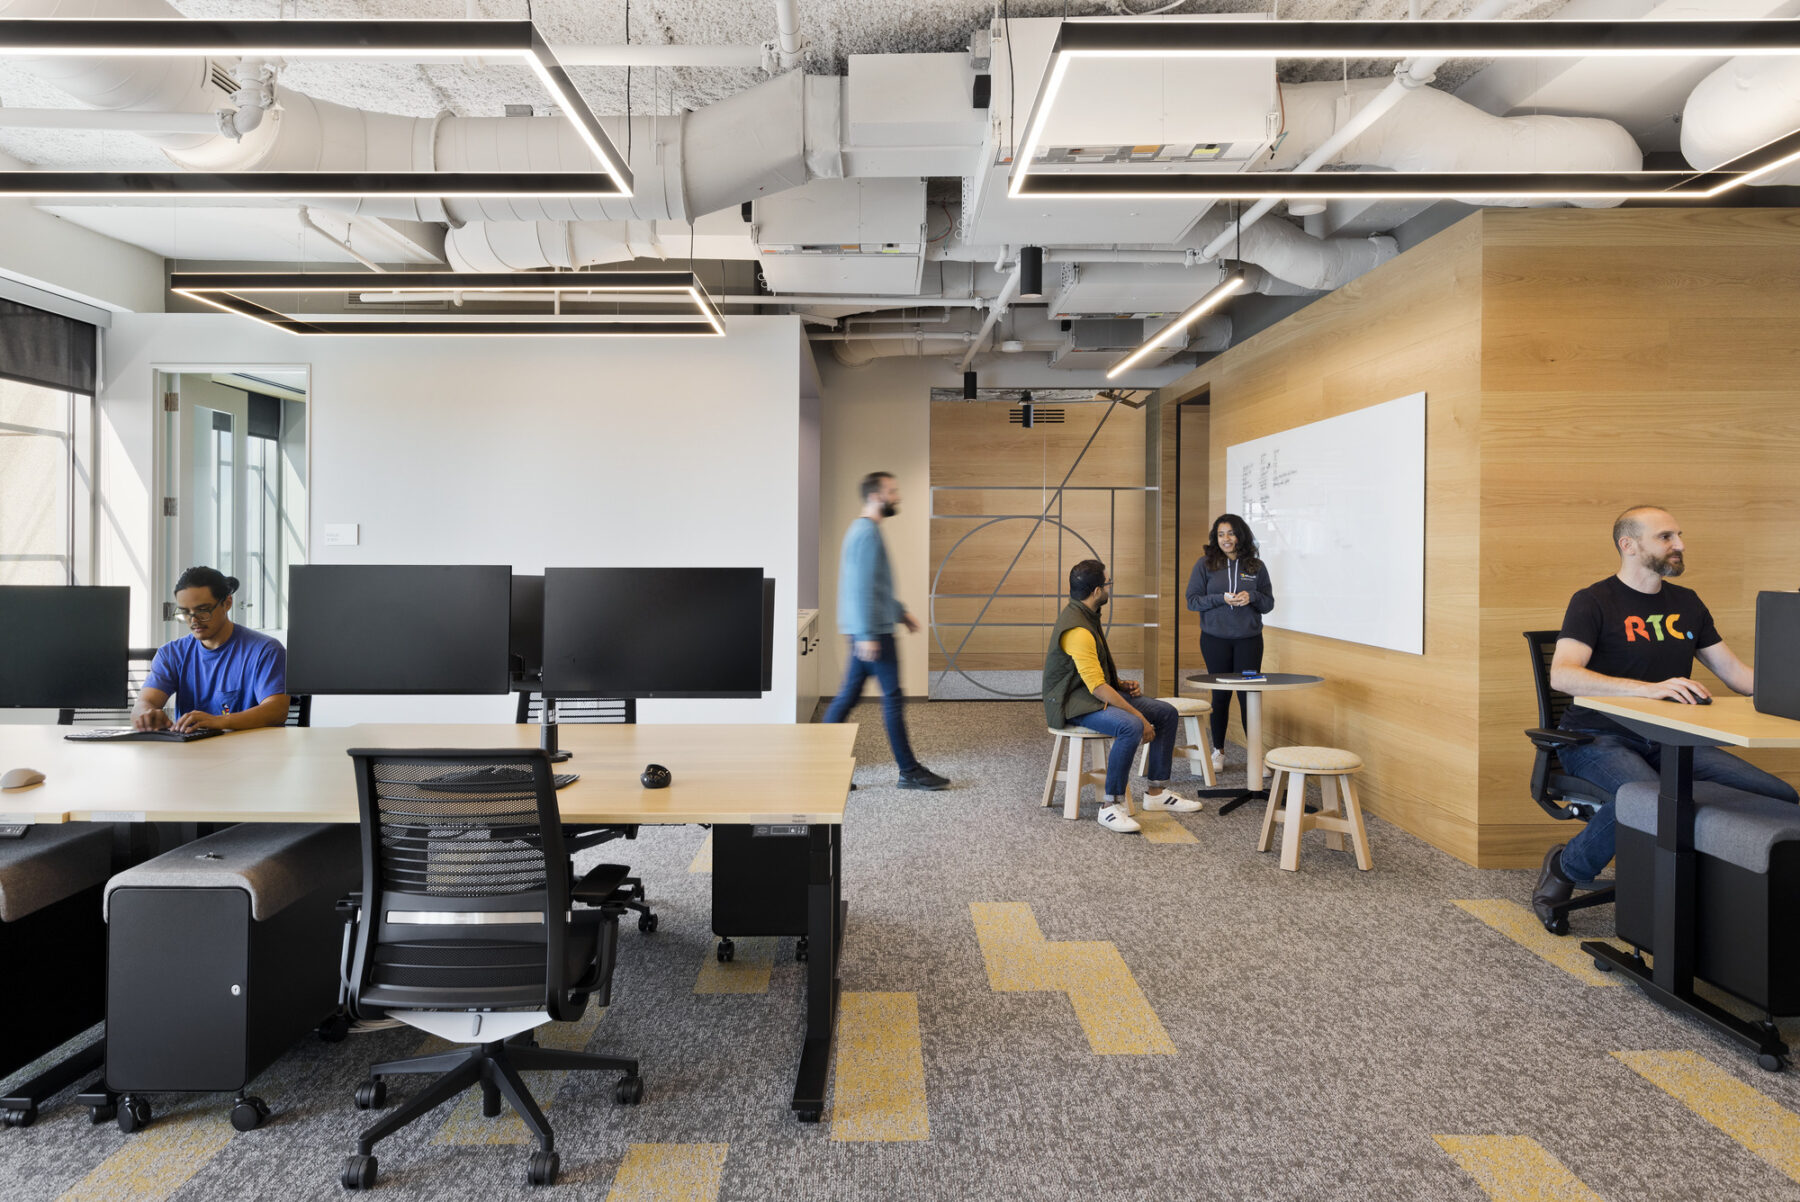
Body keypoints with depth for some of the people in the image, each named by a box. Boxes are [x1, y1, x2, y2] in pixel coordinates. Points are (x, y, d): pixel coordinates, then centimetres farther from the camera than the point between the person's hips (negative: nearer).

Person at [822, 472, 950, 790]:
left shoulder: (861, 530, 18)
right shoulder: (867, 532, -15)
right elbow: (863, 588, -21)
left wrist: (900, 612, 28)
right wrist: (867, 635, -24)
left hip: (866, 631, 10)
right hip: (872, 631, -10)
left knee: (848, 696, 11)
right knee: (893, 698, -4)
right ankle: (908, 771, 3)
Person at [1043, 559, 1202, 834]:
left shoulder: (1087, 615, 10)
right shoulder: (1077, 630, -24)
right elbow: (1097, 687, -27)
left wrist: (1122, 684, 9)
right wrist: (1139, 716, -24)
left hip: (1097, 691, 11)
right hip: (1074, 703, -11)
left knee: (1167, 713, 5)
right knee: (1131, 727, -35)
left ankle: (1155, 792, 13)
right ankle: (1110, 806, -26)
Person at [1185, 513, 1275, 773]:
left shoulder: (1257, 566, 5)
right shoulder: (1205, 564, 1)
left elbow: (1269, 603, 9)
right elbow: (1192, 601, -2)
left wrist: (1251, 596, -11)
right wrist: (1222, 599, -15)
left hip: (1249, 639, 1)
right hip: (1215, 639, 0)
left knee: (1249, 693, -1)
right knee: (1221, 693, 7)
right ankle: (1218, 750, 20)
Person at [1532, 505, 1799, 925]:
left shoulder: (1686, 603, 18)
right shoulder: (1593, 602, -4)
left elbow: (1734, 672, 21)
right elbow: (1562, 675, -20)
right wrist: (1650, 688, -29)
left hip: (1667, 739, 7)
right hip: (1599, 738, -6)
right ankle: (1565, 867, -12)